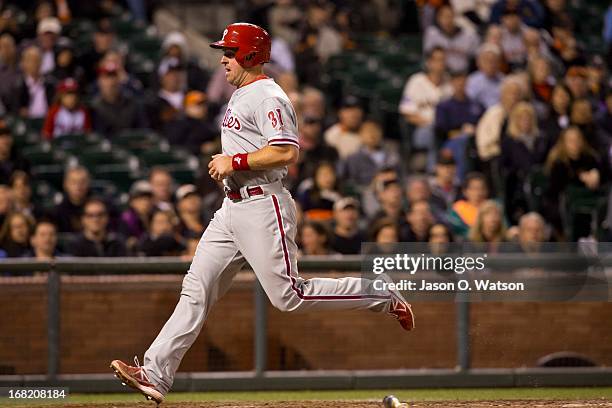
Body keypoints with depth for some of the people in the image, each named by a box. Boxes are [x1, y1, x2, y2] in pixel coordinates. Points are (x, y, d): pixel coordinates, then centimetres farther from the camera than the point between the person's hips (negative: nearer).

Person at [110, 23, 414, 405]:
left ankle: (386, 298, 5)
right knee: (196, 289, 2)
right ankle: (155, 374, -3)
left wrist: (235, 162, -19)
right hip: (233, 207, 10)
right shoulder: (241, 95, 18)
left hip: (262, 206, -10)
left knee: (289, 295, -8)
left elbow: (287, 152, -24)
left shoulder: (268, 97, -13)